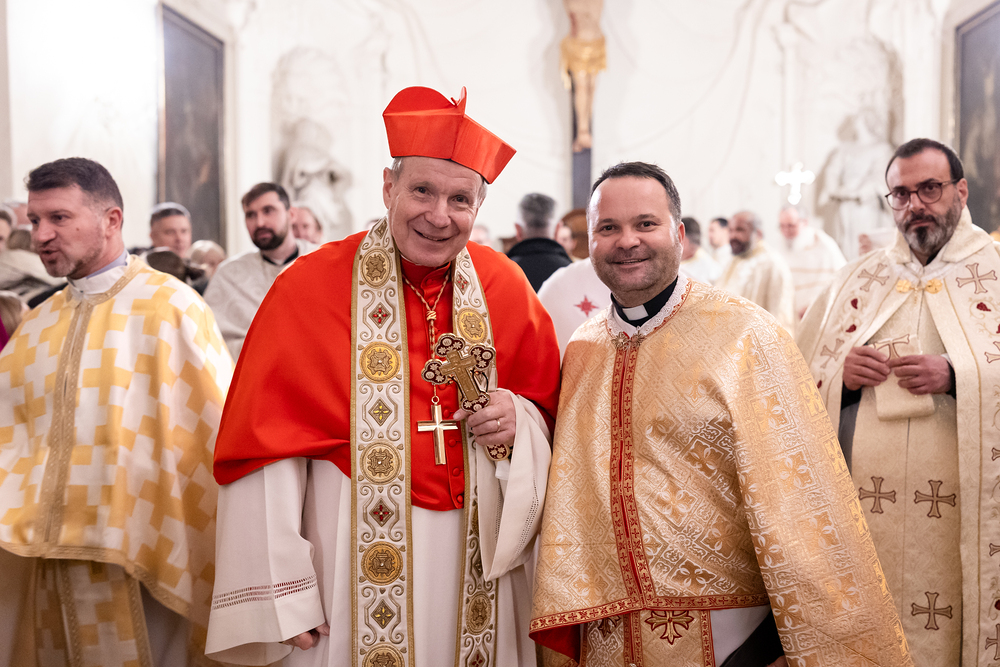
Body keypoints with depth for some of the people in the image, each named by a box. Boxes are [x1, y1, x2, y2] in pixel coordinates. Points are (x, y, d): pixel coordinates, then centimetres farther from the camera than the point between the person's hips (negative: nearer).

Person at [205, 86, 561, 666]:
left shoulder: (506, 288, 1)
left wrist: (519, 421, -11)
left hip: (477, 569, 4)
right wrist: (282, 597, -13)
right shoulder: (308, 289, -9)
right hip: (357, 569, -3)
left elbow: (550, 415, 12)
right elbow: (266, 449, -10)